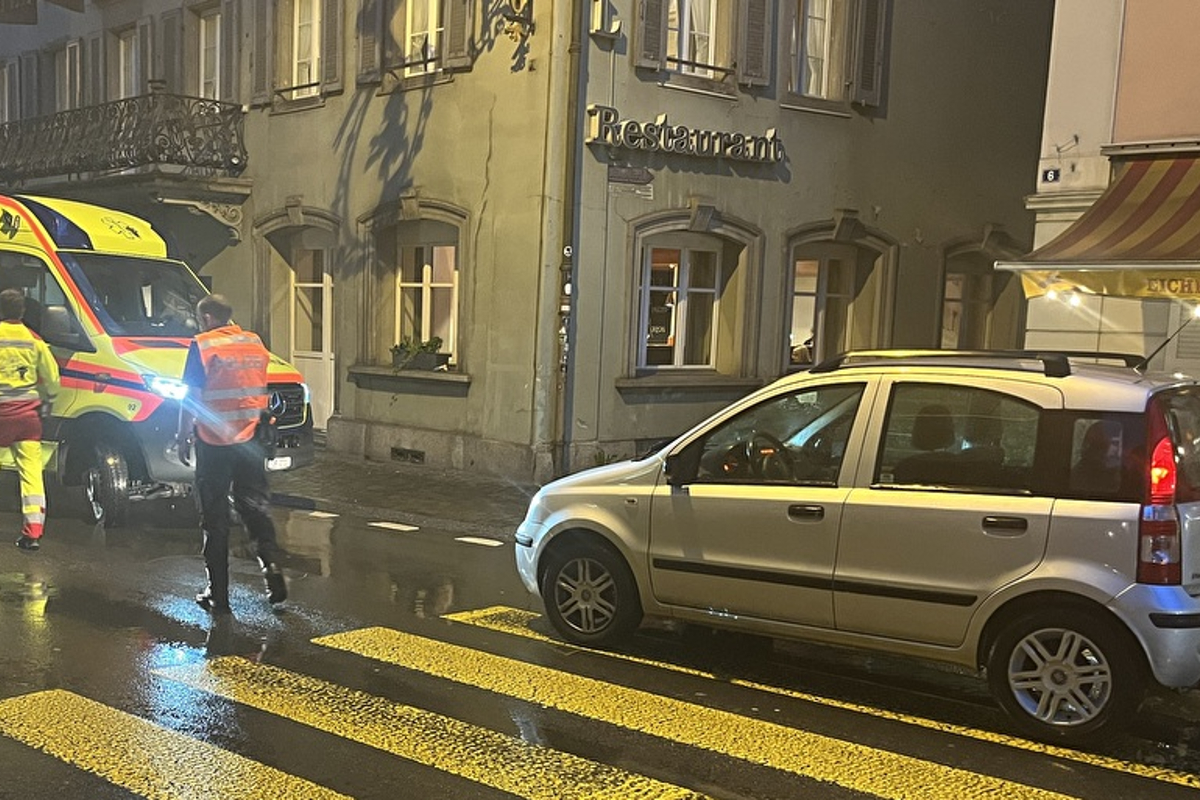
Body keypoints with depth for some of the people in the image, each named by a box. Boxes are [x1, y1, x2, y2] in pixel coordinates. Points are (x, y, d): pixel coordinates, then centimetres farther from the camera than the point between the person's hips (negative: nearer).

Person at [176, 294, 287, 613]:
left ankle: (218, 595, 7)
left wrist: (183, 437, 0)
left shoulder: (203, 345, -9)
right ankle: (272, 567, -2)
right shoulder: (255, 343, 8)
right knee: (257, 509, 14)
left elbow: (190, 398, -9)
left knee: (215, 518, 3)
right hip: (250, 441, 5)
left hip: (214, 444, -4)